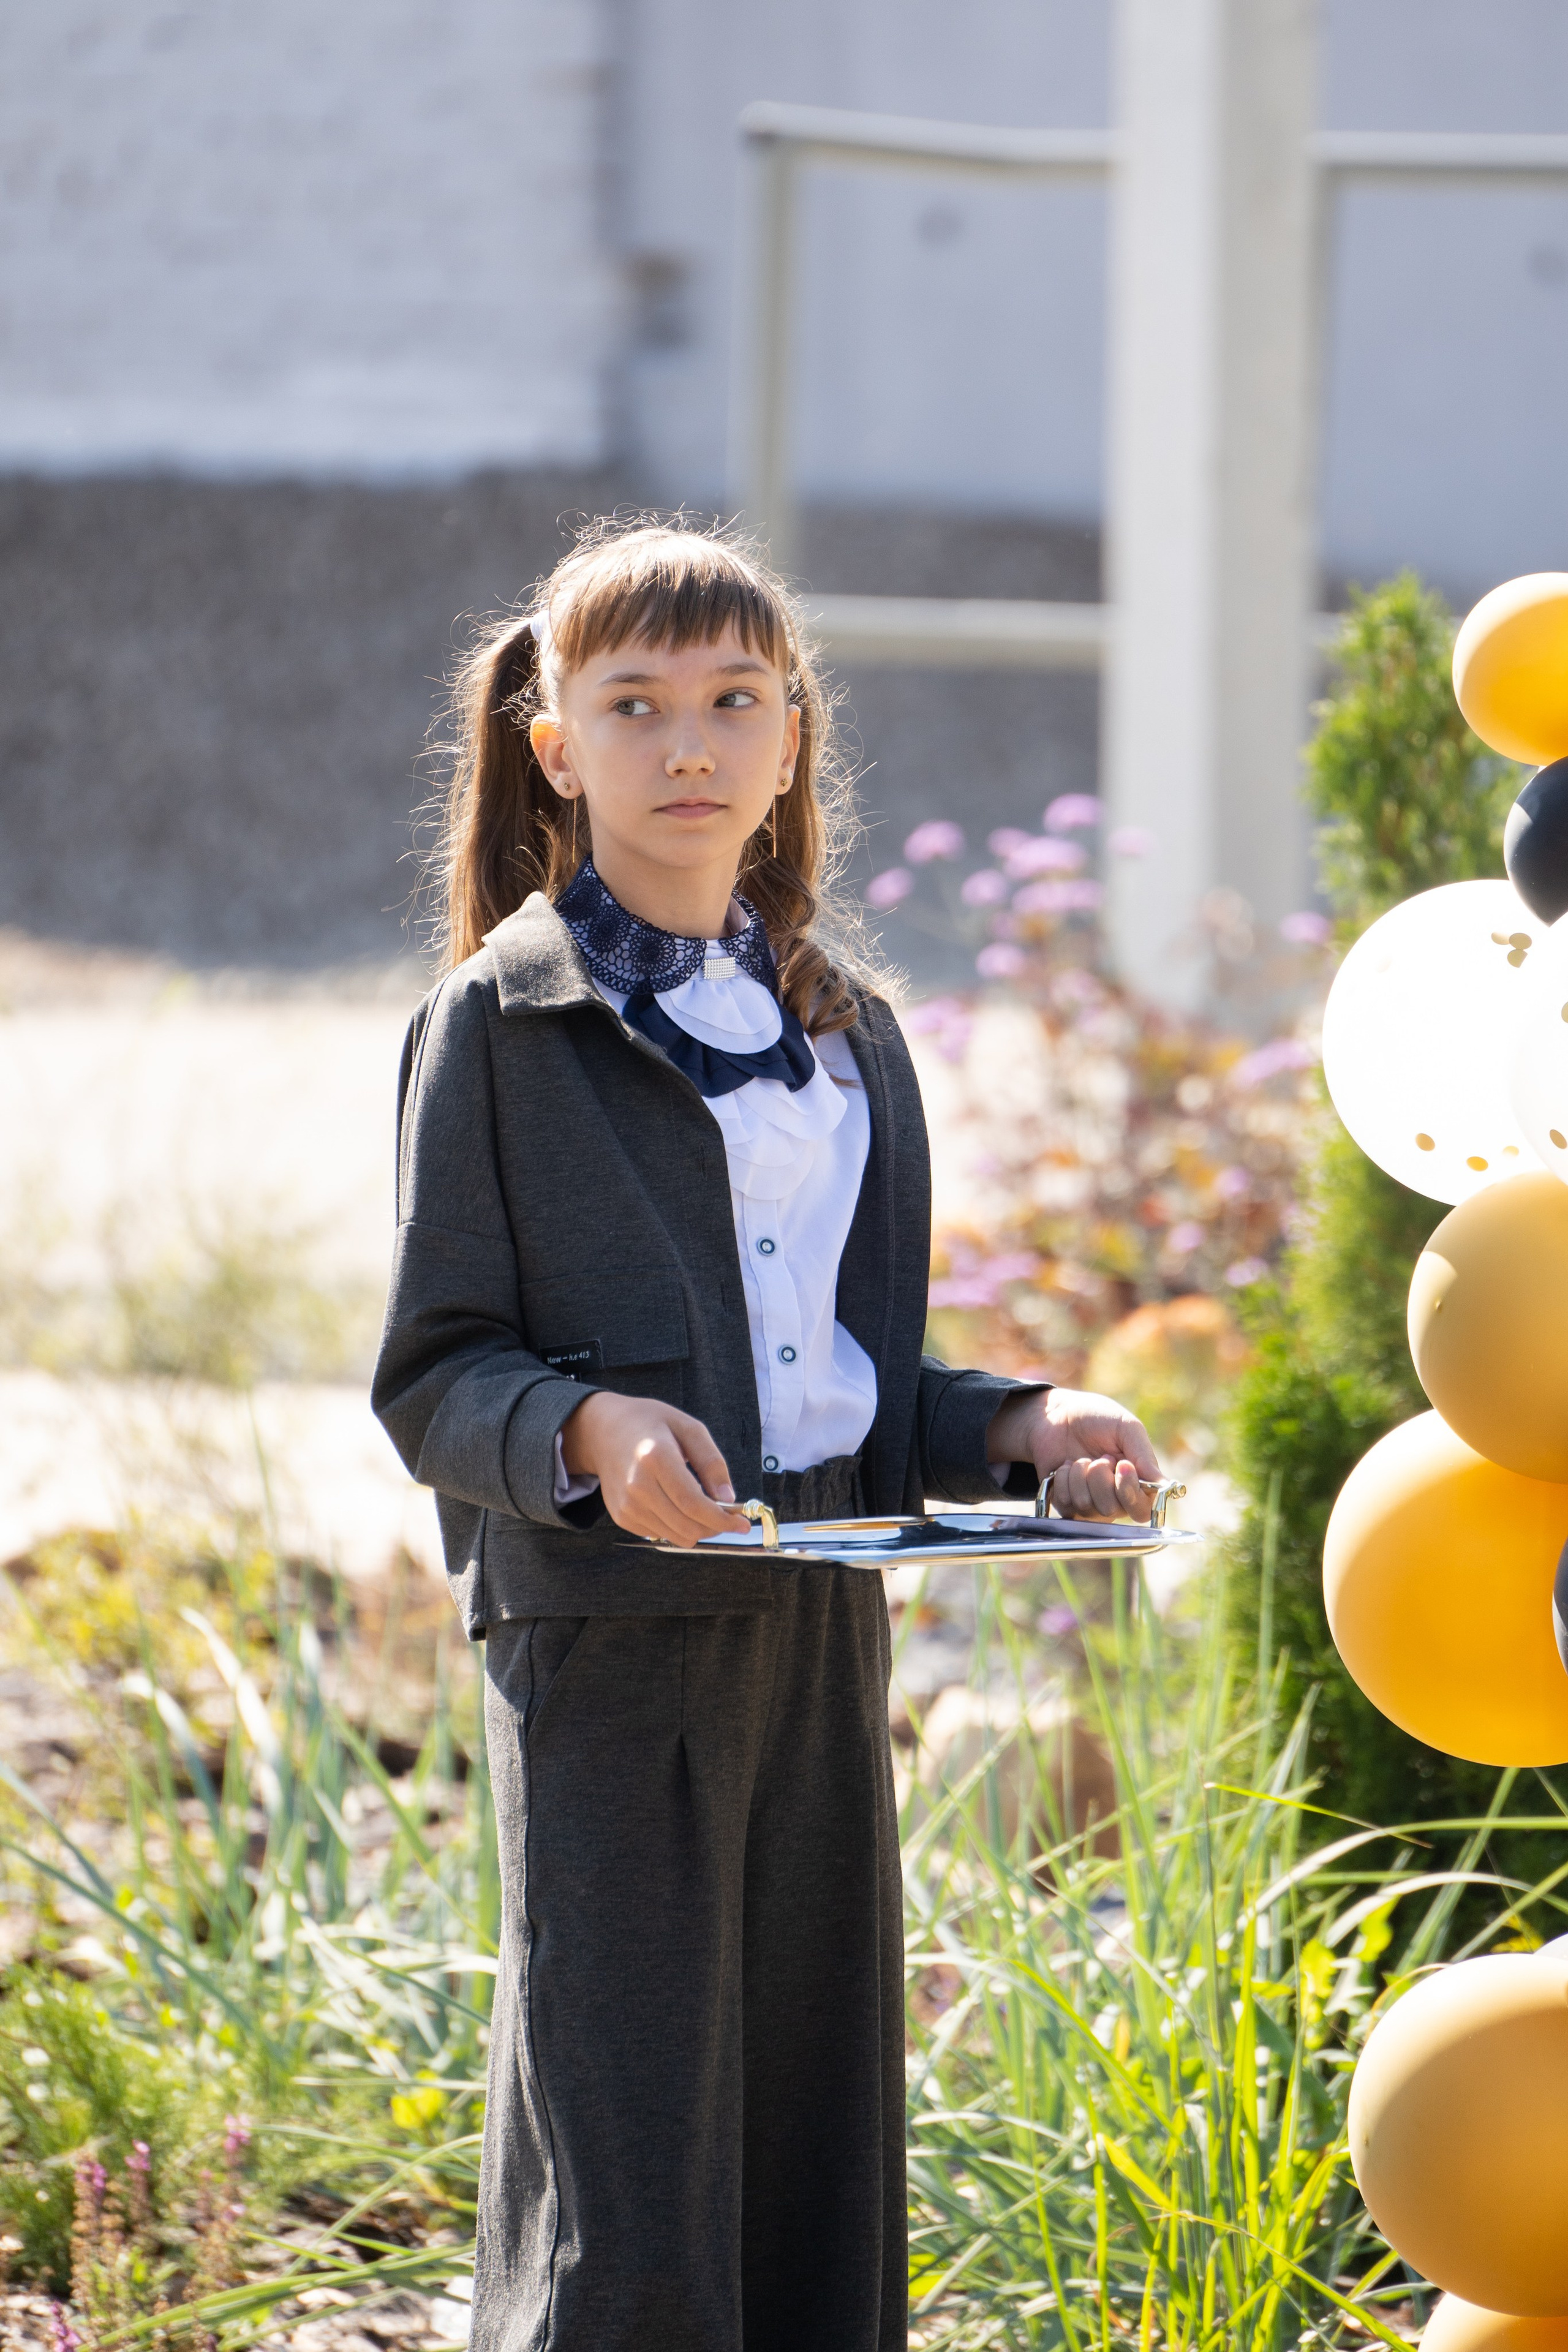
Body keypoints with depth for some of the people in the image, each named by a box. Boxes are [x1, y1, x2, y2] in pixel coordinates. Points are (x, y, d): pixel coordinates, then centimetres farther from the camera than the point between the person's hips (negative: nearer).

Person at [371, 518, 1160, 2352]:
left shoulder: (843, 1035, 16)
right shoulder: (501, 1023, -3)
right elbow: (432, 1380, -6)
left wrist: (1020, 1430, 2)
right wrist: (588, 1432, -25)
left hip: (821, 1642, 6)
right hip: (607, 1638, -6)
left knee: (823, 2183, 8)